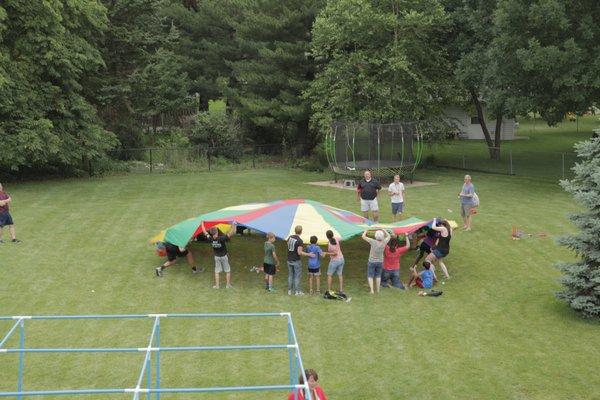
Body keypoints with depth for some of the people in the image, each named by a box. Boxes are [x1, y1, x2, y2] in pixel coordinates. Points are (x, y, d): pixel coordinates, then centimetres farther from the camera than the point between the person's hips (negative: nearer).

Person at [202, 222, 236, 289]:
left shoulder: (210, 239, -19)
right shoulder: (221, 239, -31)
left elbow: (204, 231, -6)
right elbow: (230, 233, -35)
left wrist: (202, 223, 6)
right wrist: (233, 225, -31)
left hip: (216, 256, 3)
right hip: (224, 256, -3)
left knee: (217, 271, 15)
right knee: (227, 271, 13)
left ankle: (217, 285, 19)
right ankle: (228, 285, 19)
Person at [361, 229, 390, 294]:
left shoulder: (373, 242, -28)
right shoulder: (384, 242, -20)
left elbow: (363, 236, -21)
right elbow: (388, 236, 3)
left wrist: (366, 230, -4)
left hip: (372, 262, -3)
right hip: (380, 262, 3)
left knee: (370, 276, 9)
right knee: (378, 275, 22)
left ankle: (372, 290, -3)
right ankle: (377, 289, 24)